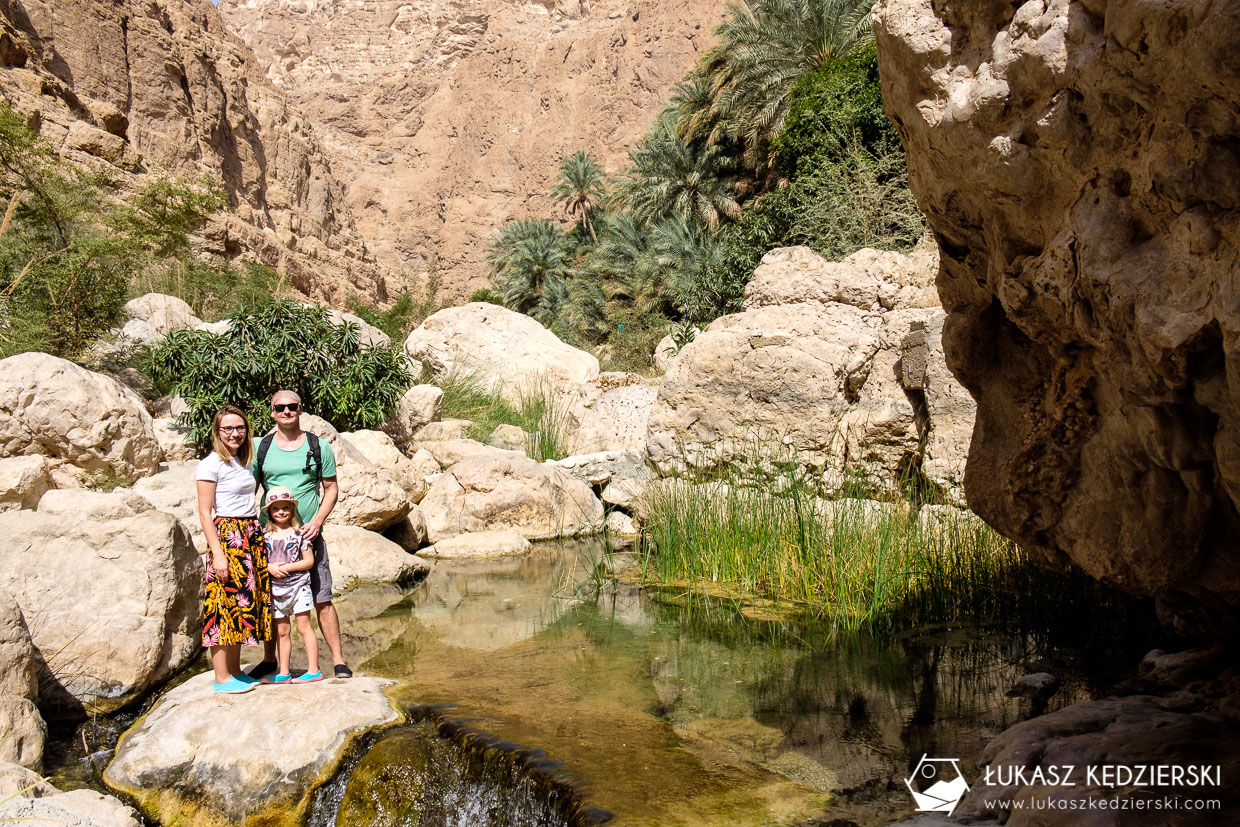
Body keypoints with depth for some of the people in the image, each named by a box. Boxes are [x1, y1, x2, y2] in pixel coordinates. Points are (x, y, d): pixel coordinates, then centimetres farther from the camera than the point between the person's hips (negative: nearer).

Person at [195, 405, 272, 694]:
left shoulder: (243, 462, 14)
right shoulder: (211, 465, -8)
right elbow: (205, 513, -11)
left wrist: (258, 535, 12)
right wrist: (218, 553, -17)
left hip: (251, 535, 8)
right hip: (227, 536, -8)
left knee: (244, 601, 10)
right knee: (225, 604, -5)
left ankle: (236, 672, 18)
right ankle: (222, 678, 2)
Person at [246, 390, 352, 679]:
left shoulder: (319, 447, 3)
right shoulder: (260, 448, 5)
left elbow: (331, 488, 7)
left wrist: (317, 521, -8)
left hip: (308, 535, -1)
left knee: (322, 600, -3)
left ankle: (338, 661, 4)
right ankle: (269, 660, 24)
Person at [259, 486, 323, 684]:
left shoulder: (299, 533, -5)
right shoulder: (265, 535, 4)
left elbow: (309, 561, -5)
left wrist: (287, 567, -14)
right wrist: (269, 567, -12)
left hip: (297, 586, -4)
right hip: (275, 588, 4)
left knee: (304, 626, -3)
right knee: (281, 631, 10)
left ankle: (313, 670, 1)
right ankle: (283, 673, 16)